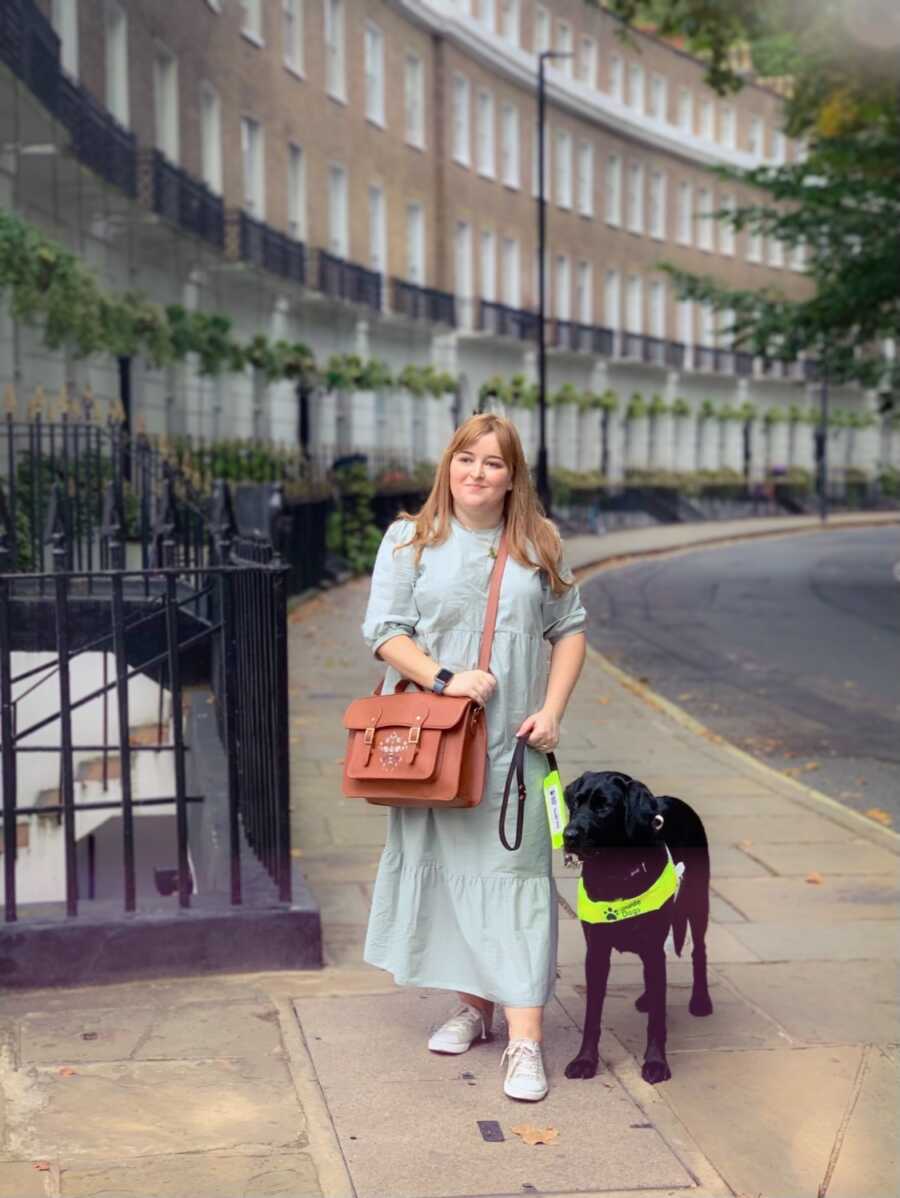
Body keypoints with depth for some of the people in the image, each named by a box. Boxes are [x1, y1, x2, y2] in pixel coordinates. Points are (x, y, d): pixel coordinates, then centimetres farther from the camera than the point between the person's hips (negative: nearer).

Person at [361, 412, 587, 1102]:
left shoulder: (539, 545, 7)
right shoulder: (411, 540, 2)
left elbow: (569, 629, 10)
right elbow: (384, 631, -4)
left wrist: (552, 709, -2)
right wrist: (446, 678, -18)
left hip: (512, 742, 0)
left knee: (517, 872, -6)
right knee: (446, 867, 8)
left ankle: (525, 1040, -7)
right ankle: (473, 1005, 25)